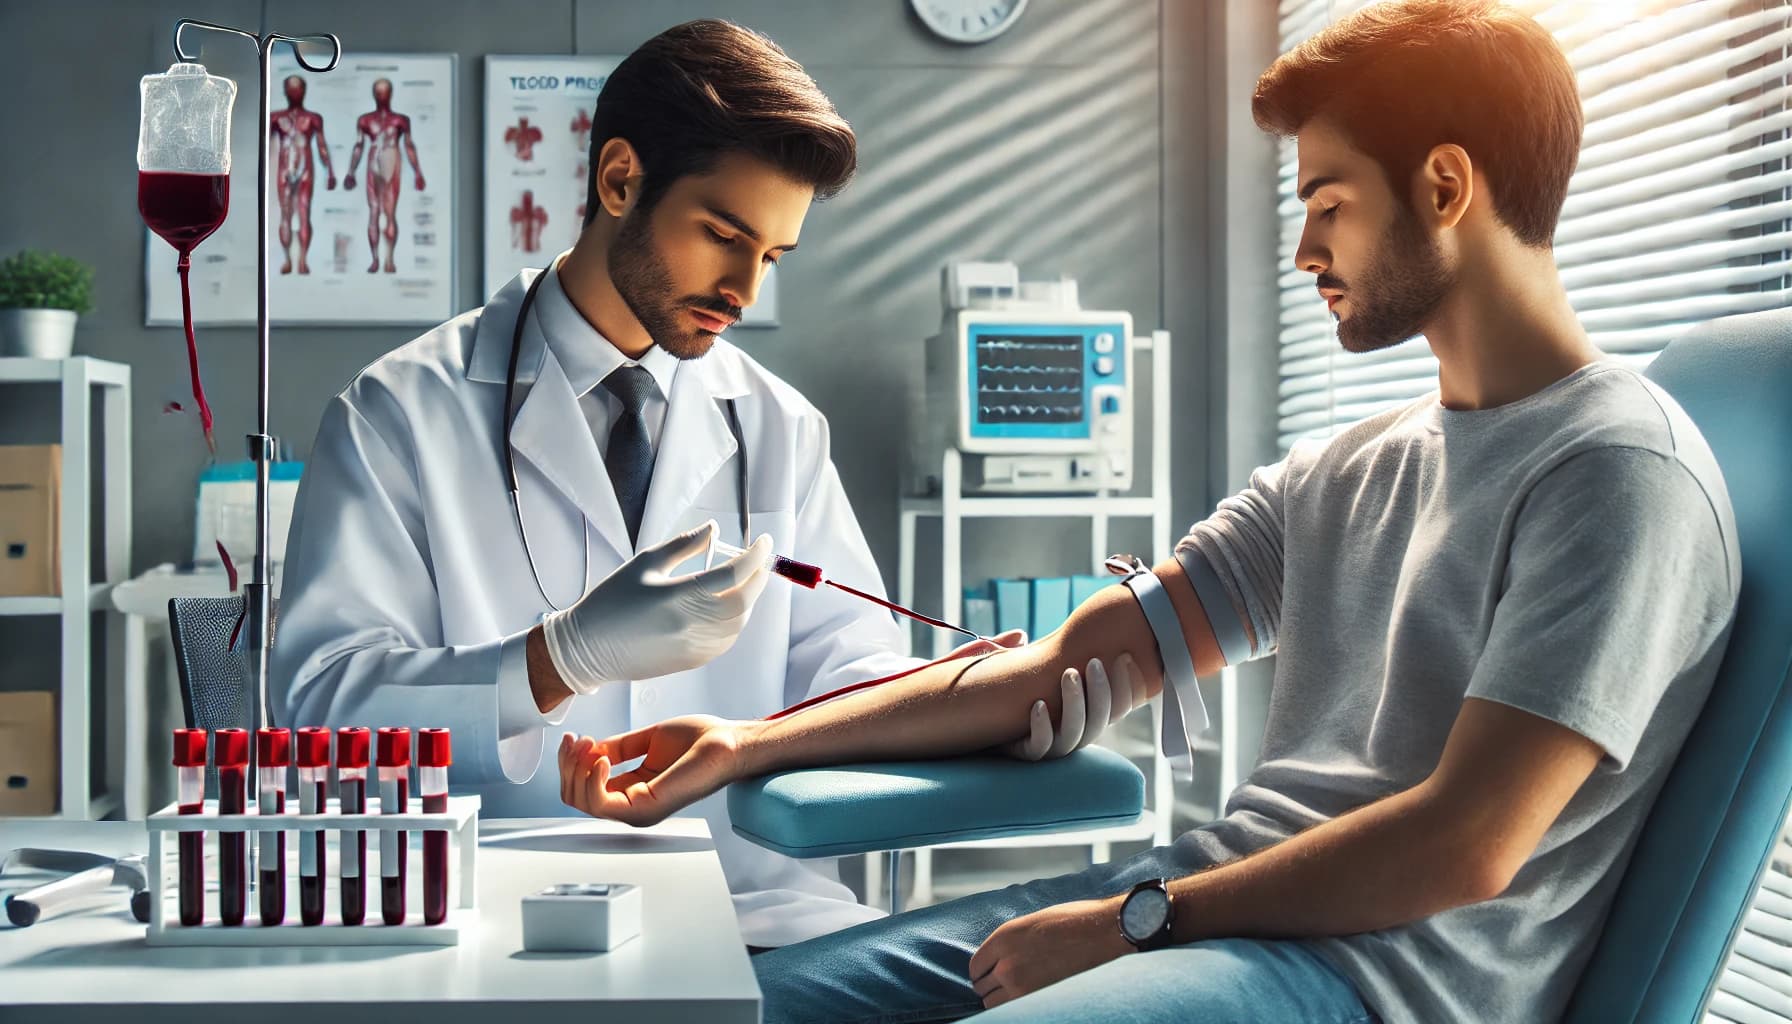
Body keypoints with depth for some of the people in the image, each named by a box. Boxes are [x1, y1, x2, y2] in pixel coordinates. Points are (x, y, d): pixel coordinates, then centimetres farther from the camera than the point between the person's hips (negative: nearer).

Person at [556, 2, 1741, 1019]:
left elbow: (1463, 847, -16)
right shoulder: (1345, 471, 16)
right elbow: (1070, 666, 12)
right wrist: (755, 744, 6)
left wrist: (1134, 918, -12)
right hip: (1227, 902, 8)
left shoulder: (1621, 470, -9)